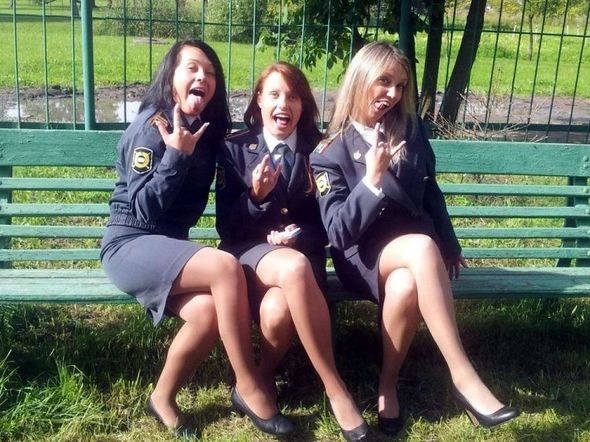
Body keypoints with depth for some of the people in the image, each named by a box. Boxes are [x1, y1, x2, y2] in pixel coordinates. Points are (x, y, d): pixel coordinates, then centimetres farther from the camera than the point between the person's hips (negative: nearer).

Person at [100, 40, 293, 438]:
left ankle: (164, 398, -1)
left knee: (209, 311, -26)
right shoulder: (150, 127, -11)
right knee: (226, 267, -30)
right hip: (131, 245, -6)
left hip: (170, 247, 6)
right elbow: (143, 210, -16)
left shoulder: (208, 130, 10)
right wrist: (176, 154, -21)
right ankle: (248, 387, -16)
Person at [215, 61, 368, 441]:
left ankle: (265, 375, -2)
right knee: (293, 267, -39)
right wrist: (256, 196, -17)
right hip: (251, 252, -1)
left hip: (302, 252, 1)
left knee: (277, 311, -37)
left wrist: (299, 235, -13)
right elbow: (227, 227, 0)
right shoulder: (235, 149, 5)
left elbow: (328, 225, 6)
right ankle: (336, 391, -30)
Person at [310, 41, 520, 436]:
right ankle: (463, 376, -33)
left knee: (405, 285, -36)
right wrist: (372, 180, -23)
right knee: (423, 246, -37)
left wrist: (449, 246, 16)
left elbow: (430, 193, 18)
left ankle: (388, 384, -12)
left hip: (412, 250, 3)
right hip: (362, 255, -3)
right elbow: (338, 232, -12)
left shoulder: (411, 131, 7)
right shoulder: (330, 153, -4)